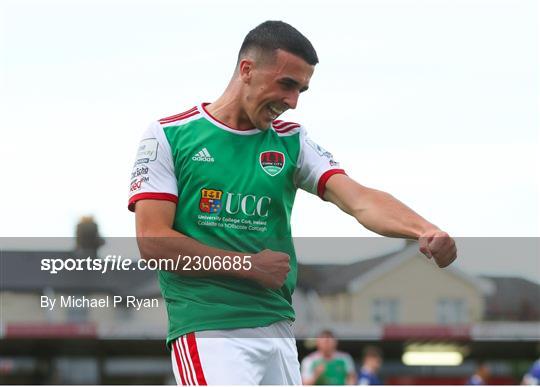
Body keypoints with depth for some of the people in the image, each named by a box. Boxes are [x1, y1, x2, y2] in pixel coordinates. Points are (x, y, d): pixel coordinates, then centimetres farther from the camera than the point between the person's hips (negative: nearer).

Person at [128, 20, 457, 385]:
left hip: (278, 328, 5)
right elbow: (152, 241, -6)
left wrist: (425, 230, -23)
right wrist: (248, 265, -10)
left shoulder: (291, 142, 11)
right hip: (207, 327, -5)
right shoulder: (168, 136, 0)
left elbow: (359, 200, -3)